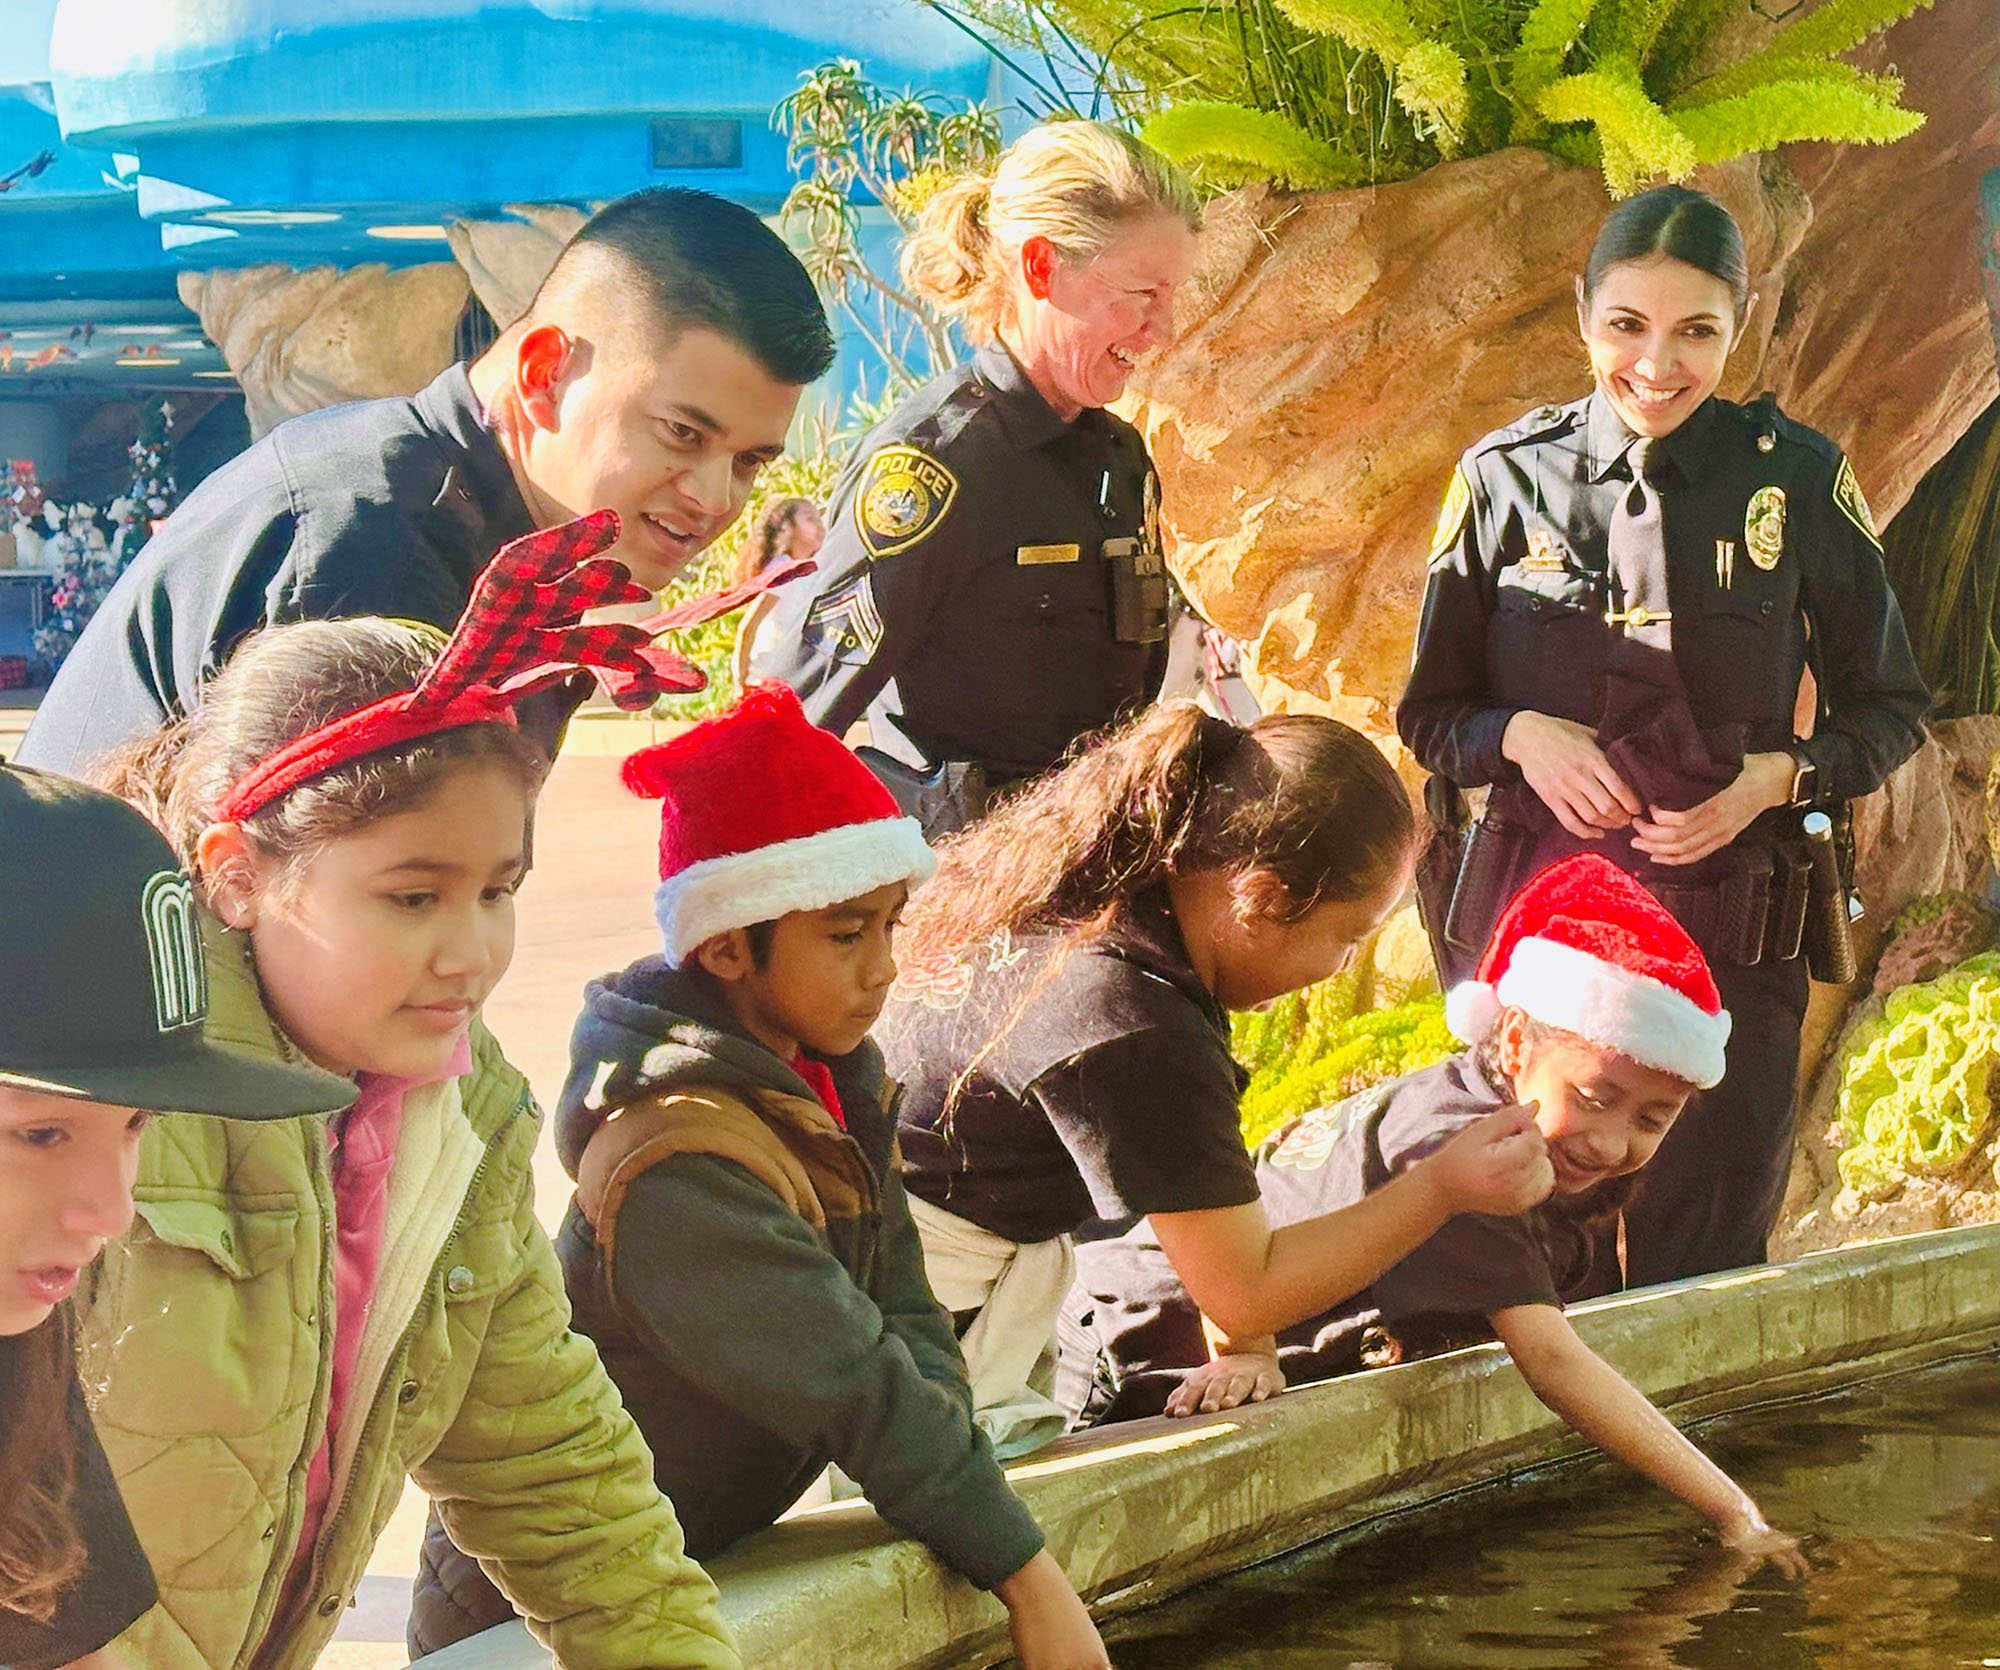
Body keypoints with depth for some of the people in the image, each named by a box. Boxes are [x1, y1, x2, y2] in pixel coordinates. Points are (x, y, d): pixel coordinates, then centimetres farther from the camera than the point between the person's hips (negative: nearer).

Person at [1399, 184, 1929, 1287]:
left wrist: (1774, 776, -10)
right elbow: (1431, 715, 11)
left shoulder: (1797, 481, 0)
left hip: (1731, 937, -1)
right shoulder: (1506, 478, 2)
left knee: (1701, 1281, 4)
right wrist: (1520, 735, -10)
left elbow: (1886, 708, 9)